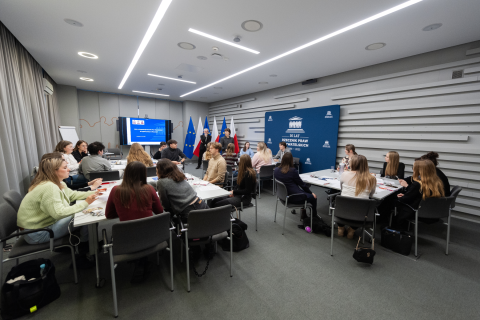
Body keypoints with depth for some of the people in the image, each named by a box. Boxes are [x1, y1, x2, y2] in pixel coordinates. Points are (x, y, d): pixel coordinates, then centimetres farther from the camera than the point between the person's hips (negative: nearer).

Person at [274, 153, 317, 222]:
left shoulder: (276, 170, -2)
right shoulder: (292, 170, -21)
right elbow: (301, 184, -8)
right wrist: (311, 192, 9)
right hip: (294, 197, -7)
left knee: (305, 192, 29)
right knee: (313, 197, 15)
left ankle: (303, 216, 36)